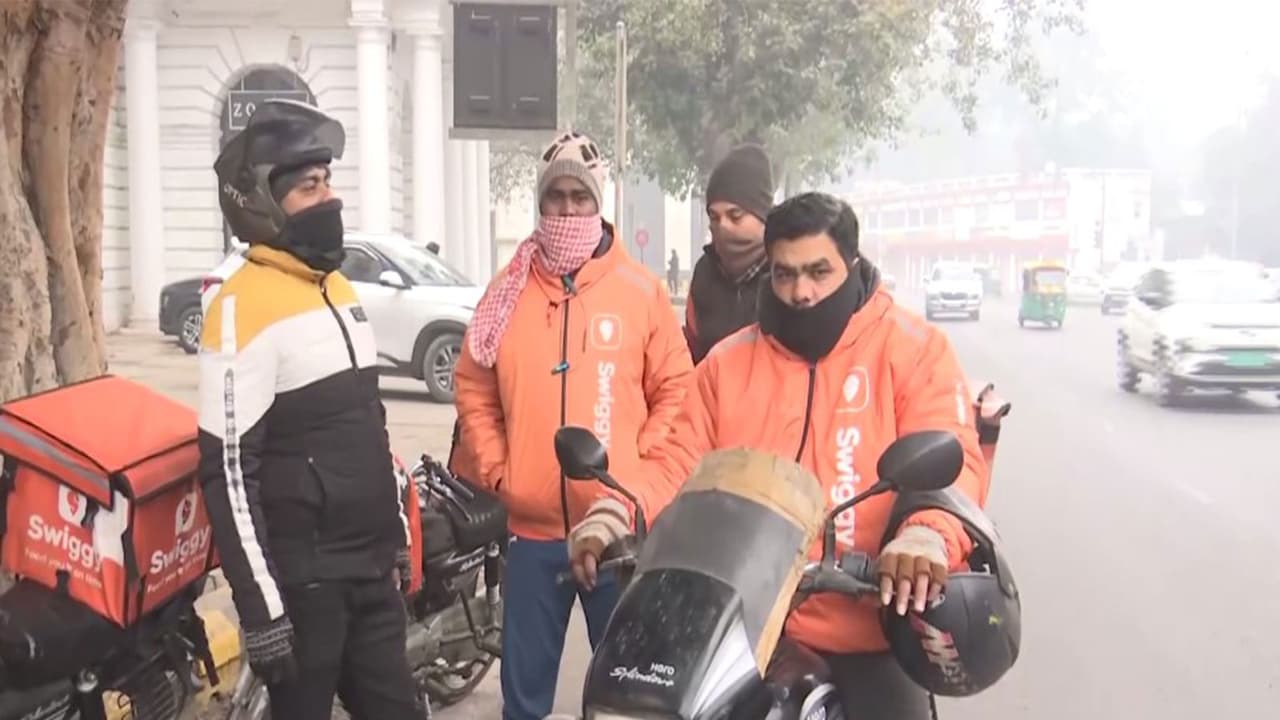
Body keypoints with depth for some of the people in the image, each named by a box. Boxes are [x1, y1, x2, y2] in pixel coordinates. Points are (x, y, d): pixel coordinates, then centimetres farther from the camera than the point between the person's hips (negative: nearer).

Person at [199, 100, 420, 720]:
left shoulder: (337, 288, 12)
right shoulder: (244, 307, -15)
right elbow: (229, 472, -18)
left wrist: (397, 531, 20)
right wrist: (262, 606, -18)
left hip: (372, 566, 8)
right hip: (302, 578, -7)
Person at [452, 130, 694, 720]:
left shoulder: (642, 290, -1)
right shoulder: (509, 291, 5)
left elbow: (675, 390, 0)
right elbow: (473, 388, 10)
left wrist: (639, 473, -7)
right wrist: (496, 471, 1)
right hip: (532, 525, 2)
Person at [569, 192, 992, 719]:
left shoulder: (913, 349, -5)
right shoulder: (729, 361, 6)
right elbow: (679, 463, 4)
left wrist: (928, 533, -38)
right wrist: (611, 517, -16)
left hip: (872, 631, -3)